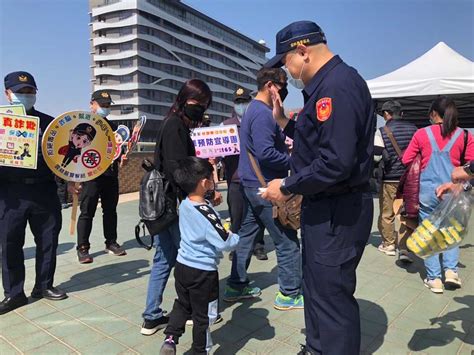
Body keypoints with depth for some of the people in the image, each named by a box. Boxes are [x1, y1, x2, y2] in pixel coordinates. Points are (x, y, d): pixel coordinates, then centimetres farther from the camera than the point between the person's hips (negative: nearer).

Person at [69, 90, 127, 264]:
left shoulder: (112, 126, 16)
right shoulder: (82, 124, -1)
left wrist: (121, 158, 2)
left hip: (111, 175, 5)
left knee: (110, 210, 11)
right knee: (87, 212, 0)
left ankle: (111, 243, 23)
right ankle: (83, 248, 10)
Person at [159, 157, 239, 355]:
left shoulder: (184, 205, -3)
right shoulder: (206, 212, -26)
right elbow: (224, 243, -24)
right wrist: (237, 238, -3)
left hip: (182, 265, 7)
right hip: (203, 272, -7)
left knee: (182, 304, 26)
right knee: (204, 315, 12)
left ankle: (170, 339, 19)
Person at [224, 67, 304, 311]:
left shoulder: (253, 110, 16)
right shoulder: (263, 113, -17)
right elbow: (266, 153, -26)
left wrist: (286, 143, 8)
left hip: (252, 184, 11)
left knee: (246, 234, 15)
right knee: (287, 240, 0)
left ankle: (237, 286, 26)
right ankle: (289, 294, 12)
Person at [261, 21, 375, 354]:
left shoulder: (338, 85, -20)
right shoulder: (327, 85, 13)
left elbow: (335, 163, -29)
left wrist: (287, 187, -17)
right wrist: (283, 120, 9)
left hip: (337, 212, -11)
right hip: (325, 207, 11)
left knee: (332, 296, 2)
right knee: (316, 286, 23)